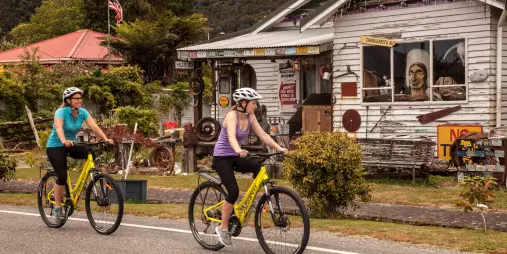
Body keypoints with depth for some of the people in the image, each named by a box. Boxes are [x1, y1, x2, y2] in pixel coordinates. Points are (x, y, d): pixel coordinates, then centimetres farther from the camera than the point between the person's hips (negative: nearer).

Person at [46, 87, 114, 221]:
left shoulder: (82, 112, -7)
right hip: (55, 146, -5)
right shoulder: (61, 112, -21)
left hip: (71, 145, 5)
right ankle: (57, 208, -1)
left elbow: (94, 126, -19)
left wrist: (106, 139, -35)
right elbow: (59, 127, -40)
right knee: (62, 176, -17)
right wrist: (64, 141, -60)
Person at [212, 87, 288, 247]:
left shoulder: (250, 117, 1)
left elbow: (263, 135, -3)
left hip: (235, 157, 7)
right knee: (233, 191, -18)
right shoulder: (232, 115, -20)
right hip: (222, 157, -7)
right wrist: (239, 150, -56)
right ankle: (223, 228, -2)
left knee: (259, 167, -20)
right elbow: (231, 137, -36)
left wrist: (279, 148, -16)